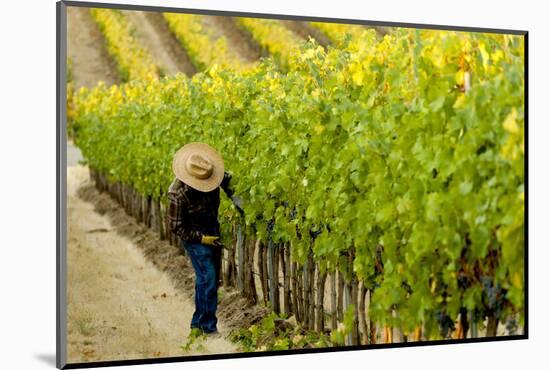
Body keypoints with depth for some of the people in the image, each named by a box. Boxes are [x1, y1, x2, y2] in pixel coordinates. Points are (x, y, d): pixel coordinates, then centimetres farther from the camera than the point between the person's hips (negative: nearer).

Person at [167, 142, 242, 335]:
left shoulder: (211, 174, -14)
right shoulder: (178, 195, -30)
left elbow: (226, 179, 10)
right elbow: (176, 226, -20)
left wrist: (234, 197, -6)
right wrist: (203, 239, -21)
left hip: (213, 230, 7)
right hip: (194, 236, -7)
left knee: (211, 278, 13)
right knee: (207, 278, -11)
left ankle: (198, 322, 25)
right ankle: (208, 326, 0)